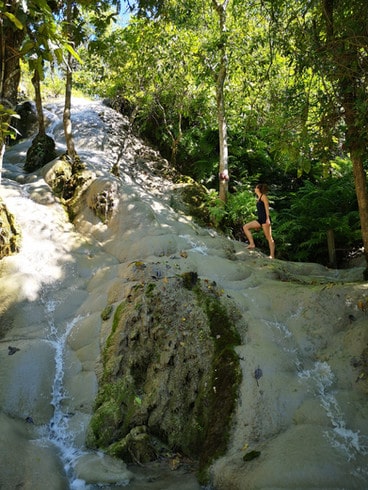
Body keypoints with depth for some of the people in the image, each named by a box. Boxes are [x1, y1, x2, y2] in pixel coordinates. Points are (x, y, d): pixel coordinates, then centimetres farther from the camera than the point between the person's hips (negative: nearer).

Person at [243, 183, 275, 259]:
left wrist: (268, 218, -21)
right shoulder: (259, 198, 23)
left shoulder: (263, 196, -1)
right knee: (245, 227, 2)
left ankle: (272, 256, -10)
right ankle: (252, 244, -4)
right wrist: (258, 225, 23)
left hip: (265, 219, -9)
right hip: (260, 219, 9)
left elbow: (267, 207, -10)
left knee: (269, 237, -9)